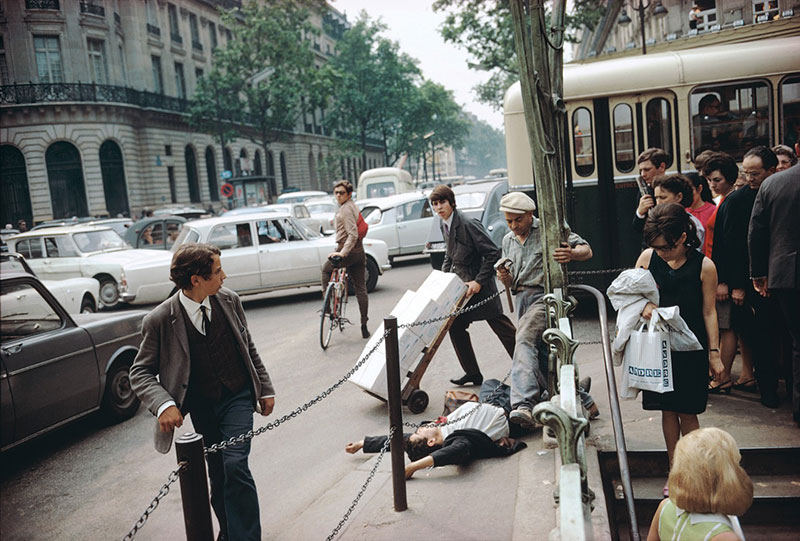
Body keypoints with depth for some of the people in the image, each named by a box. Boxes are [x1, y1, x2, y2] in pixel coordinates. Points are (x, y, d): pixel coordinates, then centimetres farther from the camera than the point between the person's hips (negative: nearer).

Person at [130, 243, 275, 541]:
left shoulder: (229, 300, -5)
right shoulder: (160, 320, -15)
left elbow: (249, 347, 7)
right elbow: (140, 372, -8)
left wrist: (265, 388, 9)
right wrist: (163, 404, -25)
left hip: (237, 397, 1)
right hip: (201, 407, 0)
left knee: (235, 465, -13)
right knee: (217, 474, 11)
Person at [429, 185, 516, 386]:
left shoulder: (468, 224, -20)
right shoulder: (444, 226, 6)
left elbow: (493, 253, -21)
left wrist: (479, 282, -22)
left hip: (479, 286, -8)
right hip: (460, 287, 9)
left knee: (503, 328, 0)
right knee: (456, 328, 8)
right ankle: (472, 373, 19)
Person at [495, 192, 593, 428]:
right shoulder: (508, 240, 21)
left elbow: (587, 250, -4)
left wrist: (572, 254, -28)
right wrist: (505, 278, -2)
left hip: (545, 294, -8)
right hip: (523, 298, 8)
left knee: (524, 340, -29)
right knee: (531, 351, 8)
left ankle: (523, 404, -42)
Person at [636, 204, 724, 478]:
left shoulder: (704, 266, -11)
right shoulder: (648, 258, -5)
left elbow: (709, 312, -4)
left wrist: (714, 353, -2)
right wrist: (643, 306, -16)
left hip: (690, 348, -2)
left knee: (687, 412, 5)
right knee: (667, 410, 9)